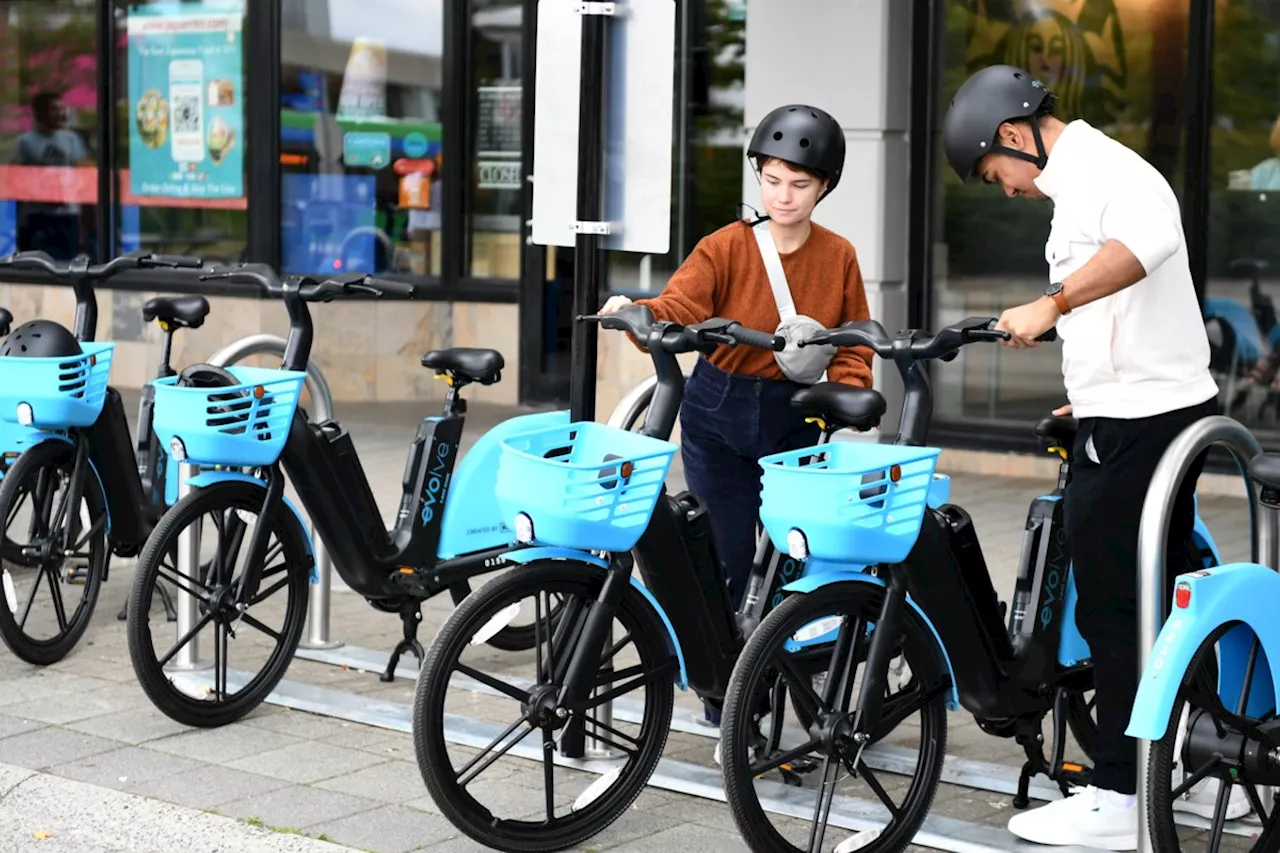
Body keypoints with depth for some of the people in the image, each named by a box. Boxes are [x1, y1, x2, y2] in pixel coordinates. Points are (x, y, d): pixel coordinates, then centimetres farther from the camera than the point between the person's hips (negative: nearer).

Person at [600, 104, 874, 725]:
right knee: (727, 562, 1)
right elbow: (679, 308, -18)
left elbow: (854, 343, 6)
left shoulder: (838, 257, 1)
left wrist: (846, 393, -12)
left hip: (795, 420, 2)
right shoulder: (726, 247, -6)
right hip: (720, 416, -1)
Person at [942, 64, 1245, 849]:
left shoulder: (1097, 167, -13)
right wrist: (1096, 394, 34)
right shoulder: (1087, 175, 19)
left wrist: (1052, 303, -35)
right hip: (1167, 411, 10)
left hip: (1135, 426, -10)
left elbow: (1151, 234, -35)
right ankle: (1207, 772, 24)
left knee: (1113, 610, -5)